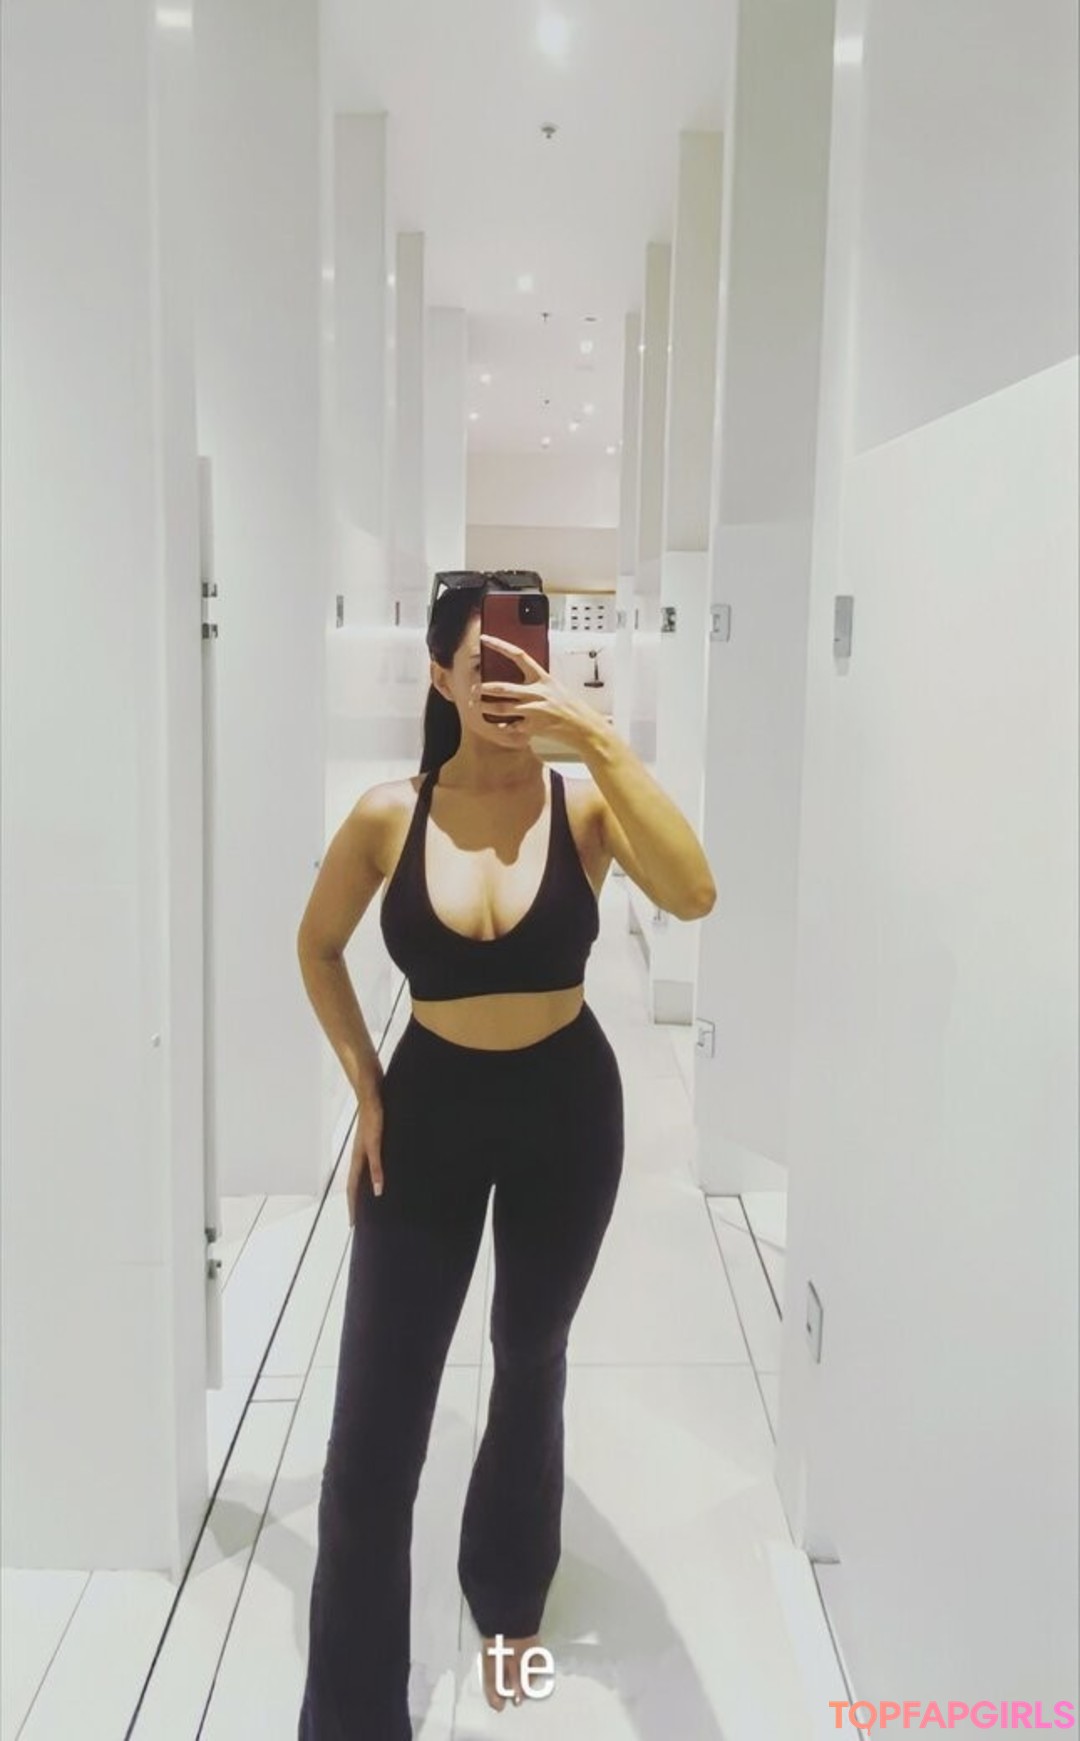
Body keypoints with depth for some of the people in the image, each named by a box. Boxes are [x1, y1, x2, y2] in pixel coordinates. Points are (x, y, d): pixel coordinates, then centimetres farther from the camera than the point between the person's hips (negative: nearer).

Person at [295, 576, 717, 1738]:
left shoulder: (584, 802, -13)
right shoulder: (388, 815, -11)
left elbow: (694, 896, -32)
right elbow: (317, 946, 4)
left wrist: (603, 741, -36)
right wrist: (364, 1089, 0)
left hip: (567, 1109, 1)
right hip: (429, 1110, 0)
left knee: (531, 1360, 21)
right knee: (373, 1424, 0)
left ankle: (509, 1601, 50)